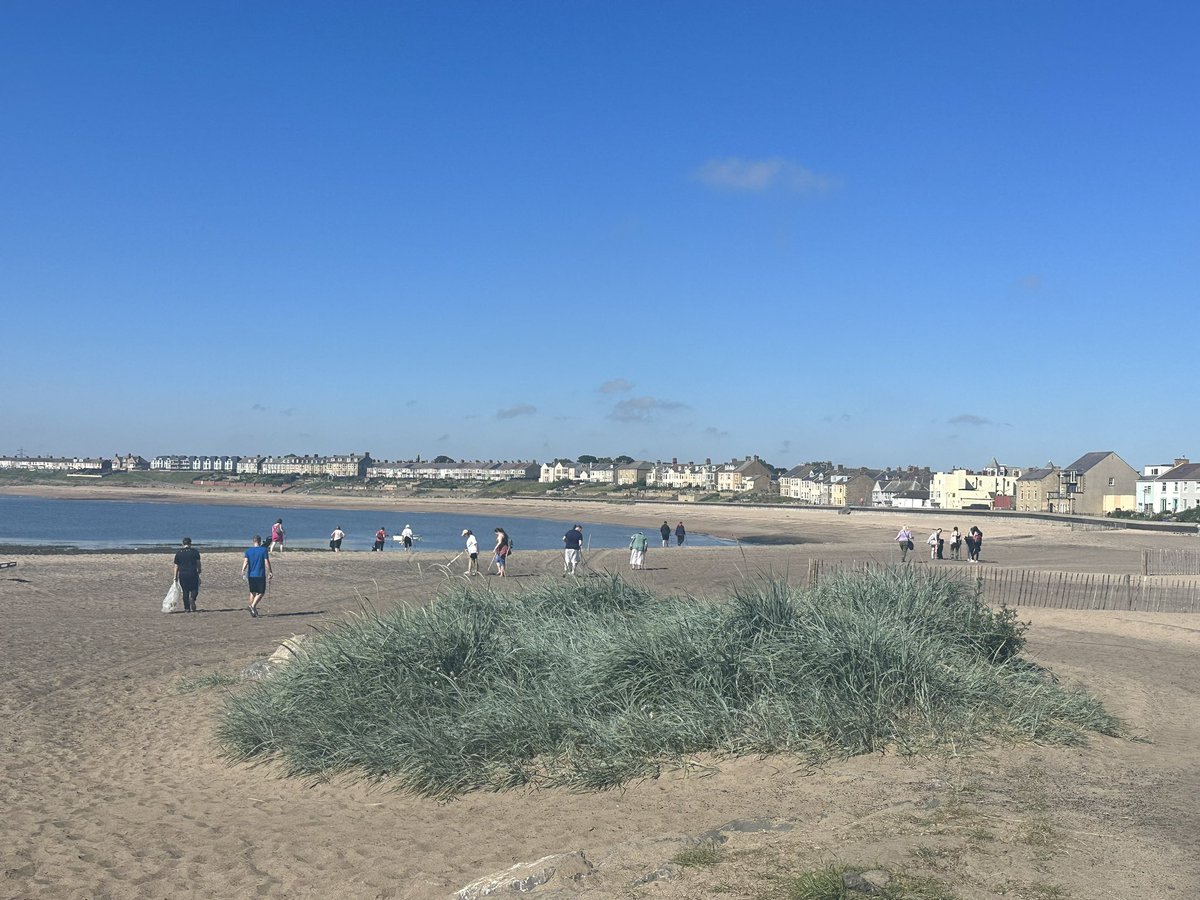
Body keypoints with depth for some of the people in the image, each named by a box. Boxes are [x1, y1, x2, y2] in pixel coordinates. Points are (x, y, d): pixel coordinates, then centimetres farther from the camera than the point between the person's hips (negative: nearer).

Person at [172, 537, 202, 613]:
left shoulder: (178, 552, 7)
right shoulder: (195, 551, 3)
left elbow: (176, 566, 7)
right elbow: (198, 563, -2)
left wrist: (175, 576, 10)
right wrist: (199, 571, 9)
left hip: (182, 574, 2)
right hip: (193, 573, -2)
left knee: (185, 591, 7)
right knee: (194, 589, 8)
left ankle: (187, 608, 5)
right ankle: (192, 598, -24)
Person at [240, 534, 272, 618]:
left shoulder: (248, 550, 4)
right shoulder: (264, 550, -5)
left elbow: (245, 562, -8)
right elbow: (267, 562, -8)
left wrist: (243, 572, -14)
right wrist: (270, 572, 1)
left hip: (251, 575, 4)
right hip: (261, 575, -4)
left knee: (252, 592, 15)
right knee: (261, 593, 6)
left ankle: (253, 612, 17)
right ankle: (253, 606, -17)